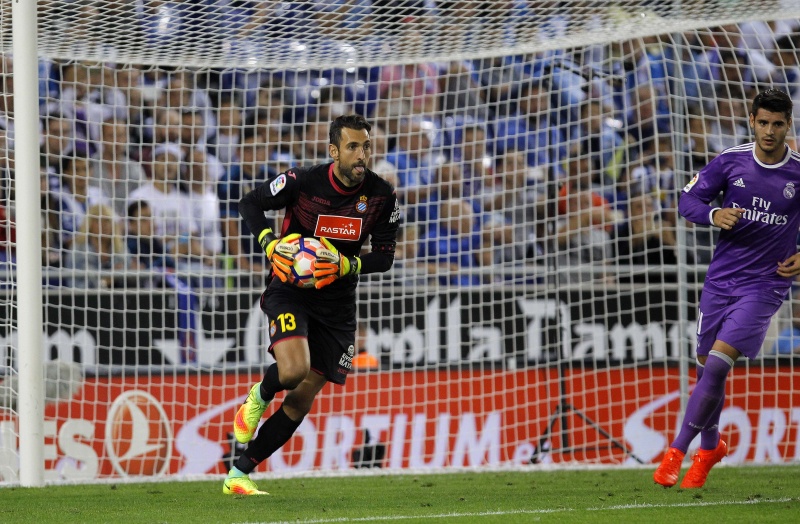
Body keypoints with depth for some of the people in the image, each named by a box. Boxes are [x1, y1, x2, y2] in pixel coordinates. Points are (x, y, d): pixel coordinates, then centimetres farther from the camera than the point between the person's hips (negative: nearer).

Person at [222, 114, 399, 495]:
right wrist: (270, 244, -19)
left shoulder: (382, 196, -9)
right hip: (290, 290, -4)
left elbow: (384, 255, -1)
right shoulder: (302, 182, -16)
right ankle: (260, 396, 7)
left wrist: (347, 265, -20)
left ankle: (238, 475, 15)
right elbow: (250, 204, -2)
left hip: (337, 303, 4)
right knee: (294, 370, -30)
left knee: (302, 400, 3)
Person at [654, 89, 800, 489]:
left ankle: (677, 450, -11)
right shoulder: (730, 162, -2)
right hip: (721, 278, 3)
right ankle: (710, 445, 35)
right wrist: (714, 214, -18)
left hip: (765, 284, -3)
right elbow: (687, 200, 3)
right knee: (706, 366, 9)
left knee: (718, 363, -17)